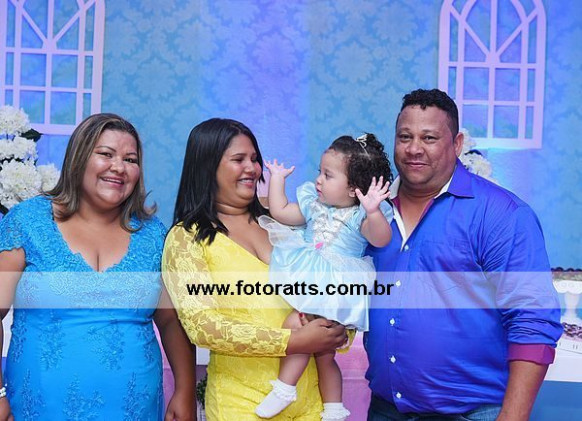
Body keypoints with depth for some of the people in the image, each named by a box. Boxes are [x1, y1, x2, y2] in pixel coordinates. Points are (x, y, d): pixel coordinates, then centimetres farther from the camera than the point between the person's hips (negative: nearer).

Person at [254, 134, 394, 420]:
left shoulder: (359, 216, -11)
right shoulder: (312, 204, 9)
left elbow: (381, 239, -27)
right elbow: (280, 212, 11)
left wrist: (373, 212, -44)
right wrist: (277, 179, 13)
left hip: (336, 290, -7)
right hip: (308, 283, 7)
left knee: (296, 323, -25)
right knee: (323, 356, 14)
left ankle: (284, 388, -9)